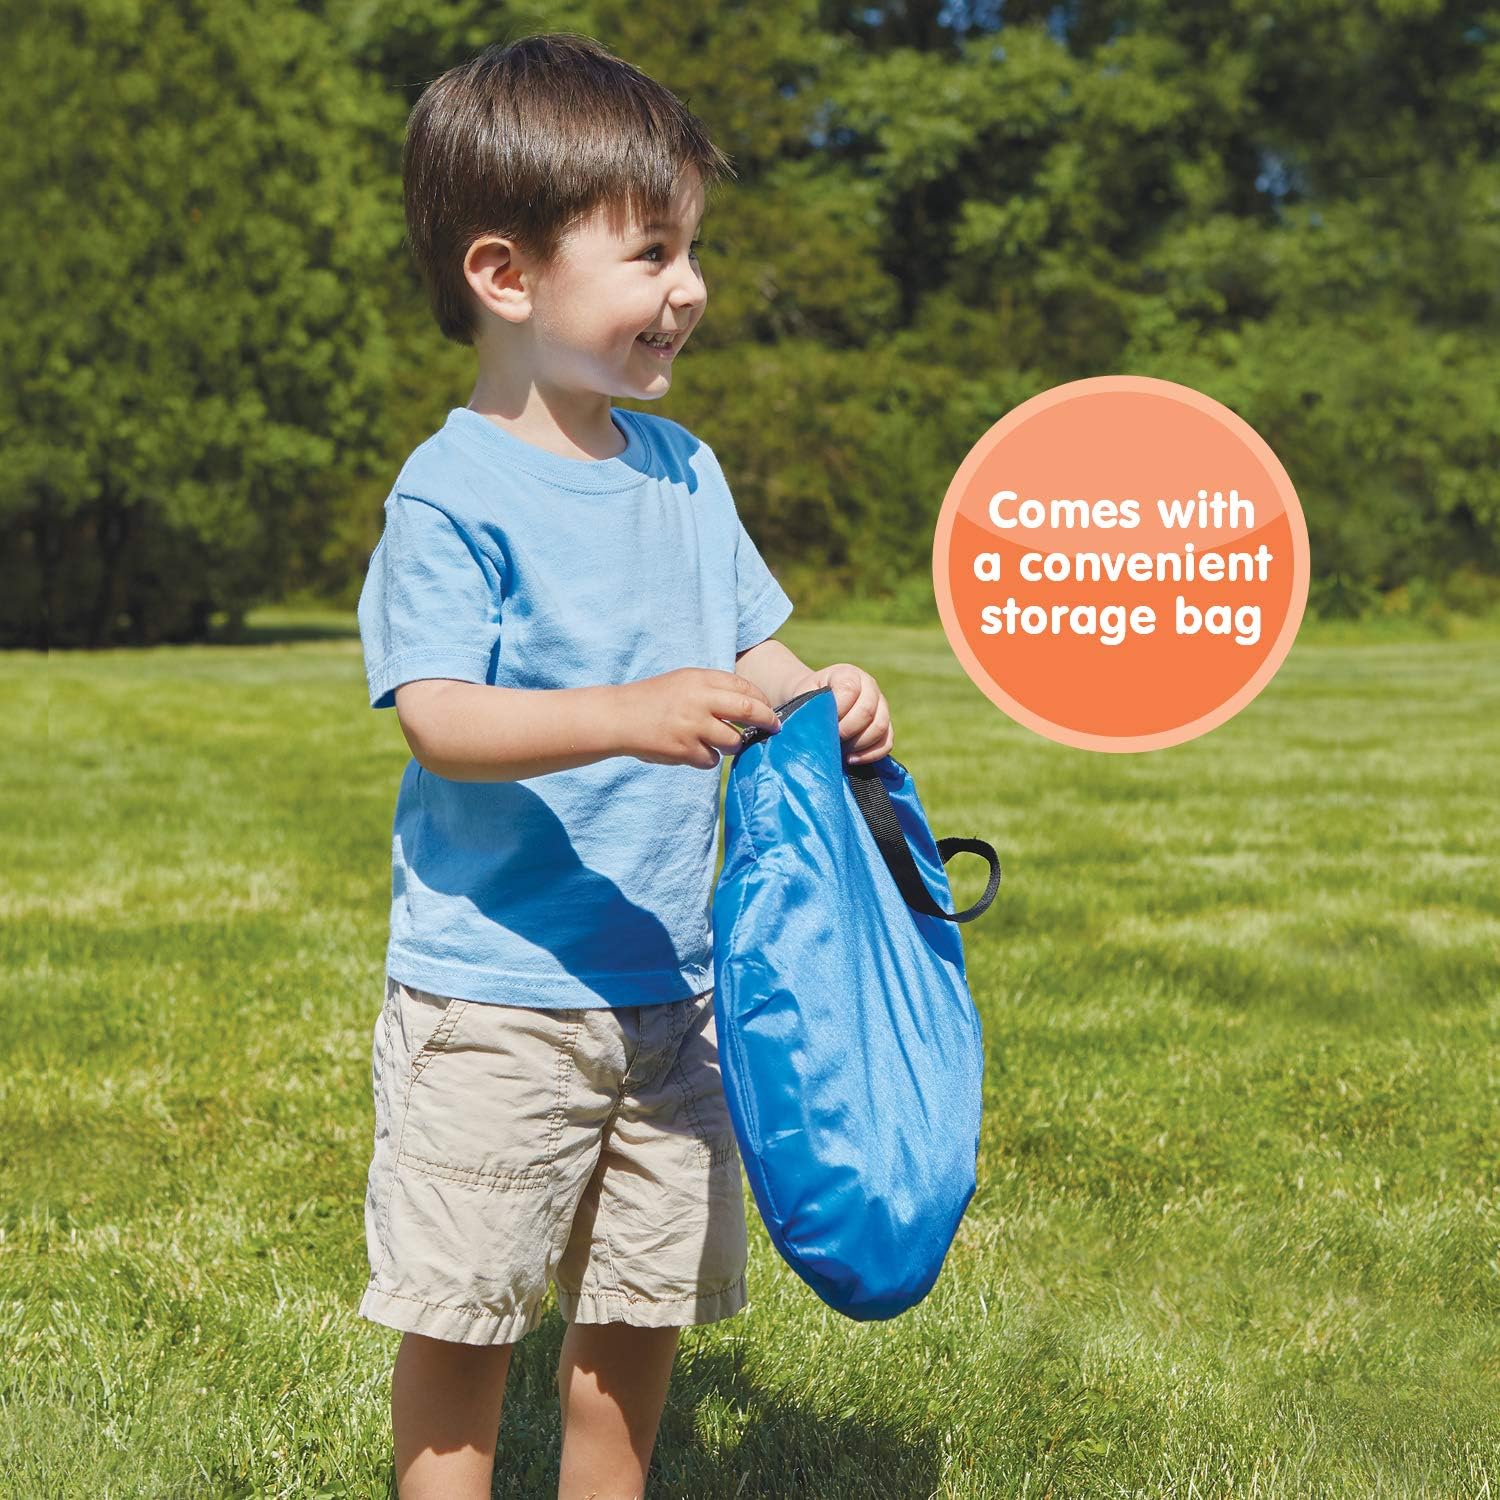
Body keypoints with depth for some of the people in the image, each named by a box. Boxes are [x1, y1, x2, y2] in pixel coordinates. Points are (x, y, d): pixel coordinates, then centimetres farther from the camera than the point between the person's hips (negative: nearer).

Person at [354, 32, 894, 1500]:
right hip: (490, 995, -6)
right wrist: (626, 716, -37)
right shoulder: (453, 491, -13)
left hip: (670, 988, 7)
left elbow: (747, 657, 17)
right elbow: (439, 717, -22)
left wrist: (825, 699, -5)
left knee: (640, 1311, 15)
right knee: (460, 1319, 2)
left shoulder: (682, 468, 9)